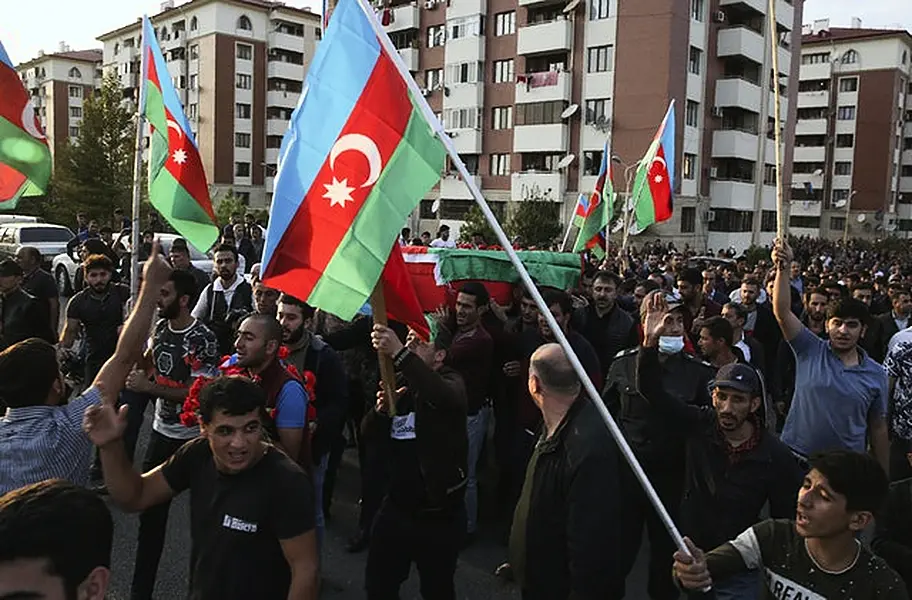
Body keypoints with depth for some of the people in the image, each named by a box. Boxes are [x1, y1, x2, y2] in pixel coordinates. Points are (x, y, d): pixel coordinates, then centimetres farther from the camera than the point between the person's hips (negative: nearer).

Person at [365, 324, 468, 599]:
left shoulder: (450, 382, -12)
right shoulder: (399, 382, 6)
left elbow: (446, 396, -38)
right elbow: (370, 433, 5)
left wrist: (399, 353, -49)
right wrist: (381, 411, -17)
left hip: (438, 513, -5)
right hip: (396, 505, 5)